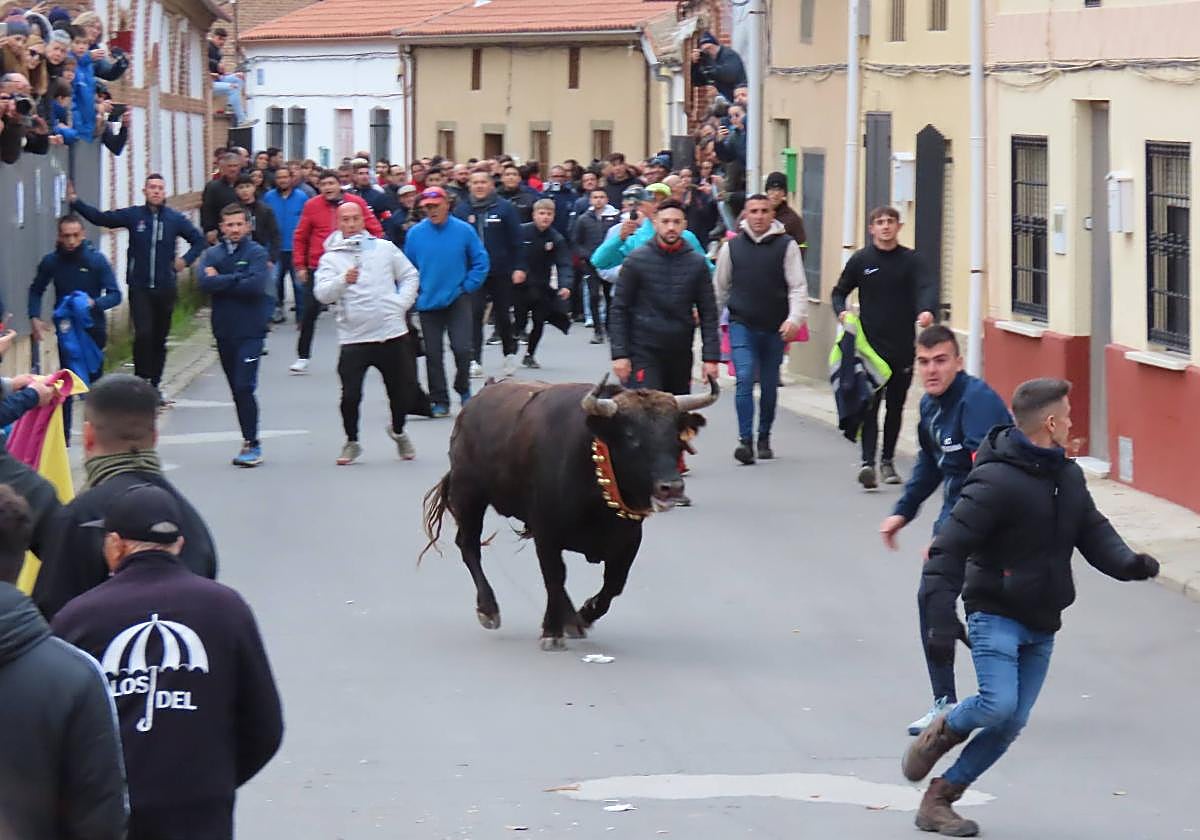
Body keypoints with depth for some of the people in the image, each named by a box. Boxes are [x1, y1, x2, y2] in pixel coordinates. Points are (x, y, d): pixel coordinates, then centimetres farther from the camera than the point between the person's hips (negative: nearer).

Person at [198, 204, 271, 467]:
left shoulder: (256, 253, -3)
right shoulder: (212, 254, 7)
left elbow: (257, 285, -19)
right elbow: (205, 283, -10)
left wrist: (221, 281, -11)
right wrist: (238, 279, -14)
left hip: (250, 330, -5)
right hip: (224, 330, 5)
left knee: (244, 388, -13)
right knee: (237, 390, 10)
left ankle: (252, 444, -9)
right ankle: (249, 442, 19)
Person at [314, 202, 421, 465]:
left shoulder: (384, 248, 8)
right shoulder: (331, 258, 0)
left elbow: (410, 275, 16)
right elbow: (322, 294, -14)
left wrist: (402, 304, 2)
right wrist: (344, 280, -32)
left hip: (392, 332, 2)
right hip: (354, 337, -2)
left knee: (402, 389, 9)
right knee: (350, 394, -9)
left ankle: (398, 431, 36)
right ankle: (352, 442, 12)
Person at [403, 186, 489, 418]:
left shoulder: (464, 231, -6)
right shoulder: (415, 233, -2)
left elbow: (481, 262, 0)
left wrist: (467, 286, -5)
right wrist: (415, 291, 0)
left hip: (457, 300, -2)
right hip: (428, 302, 2)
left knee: (462, 348, -10)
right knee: (433, 353, 4)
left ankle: (463, 389, 16)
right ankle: (439, 401, 15)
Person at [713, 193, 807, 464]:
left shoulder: (786, 246, -1)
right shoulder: (732, 247, 4)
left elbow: (798, 287, -4)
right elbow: (720, 287, 14)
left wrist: (795, 318, -18)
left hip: (775, 329, 0)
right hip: (742, 326, 0)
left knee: (770, 386, 10)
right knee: (745, 378, -16)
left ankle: (764, 439, 26)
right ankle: (745, 440, -17)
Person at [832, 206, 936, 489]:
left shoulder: (910, 260, 4)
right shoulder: (860, 260, 4)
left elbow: (927, 287, -11)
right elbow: (840, 292, 14)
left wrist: (927, 310, -32)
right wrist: (841, 311, -8)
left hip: (903, 346, 2)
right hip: (871, 344, -2)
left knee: (896, 406, 11)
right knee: (870, 405, -11)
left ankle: (887, 461, 24)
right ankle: (867, 462, -17)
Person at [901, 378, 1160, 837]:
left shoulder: (1068, 476, 8)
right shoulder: (996, 481, -18)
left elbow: (1093, 532, 10)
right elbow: (949, 550, -18)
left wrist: (1128, 563, -13)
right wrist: (942, 621, -24)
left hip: (1042, 625, 7)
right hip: (995, 615, -7)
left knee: (1011, 724, 4)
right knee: (998, 706, -21)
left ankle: (940, 798, 15)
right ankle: (941, 730, 12)